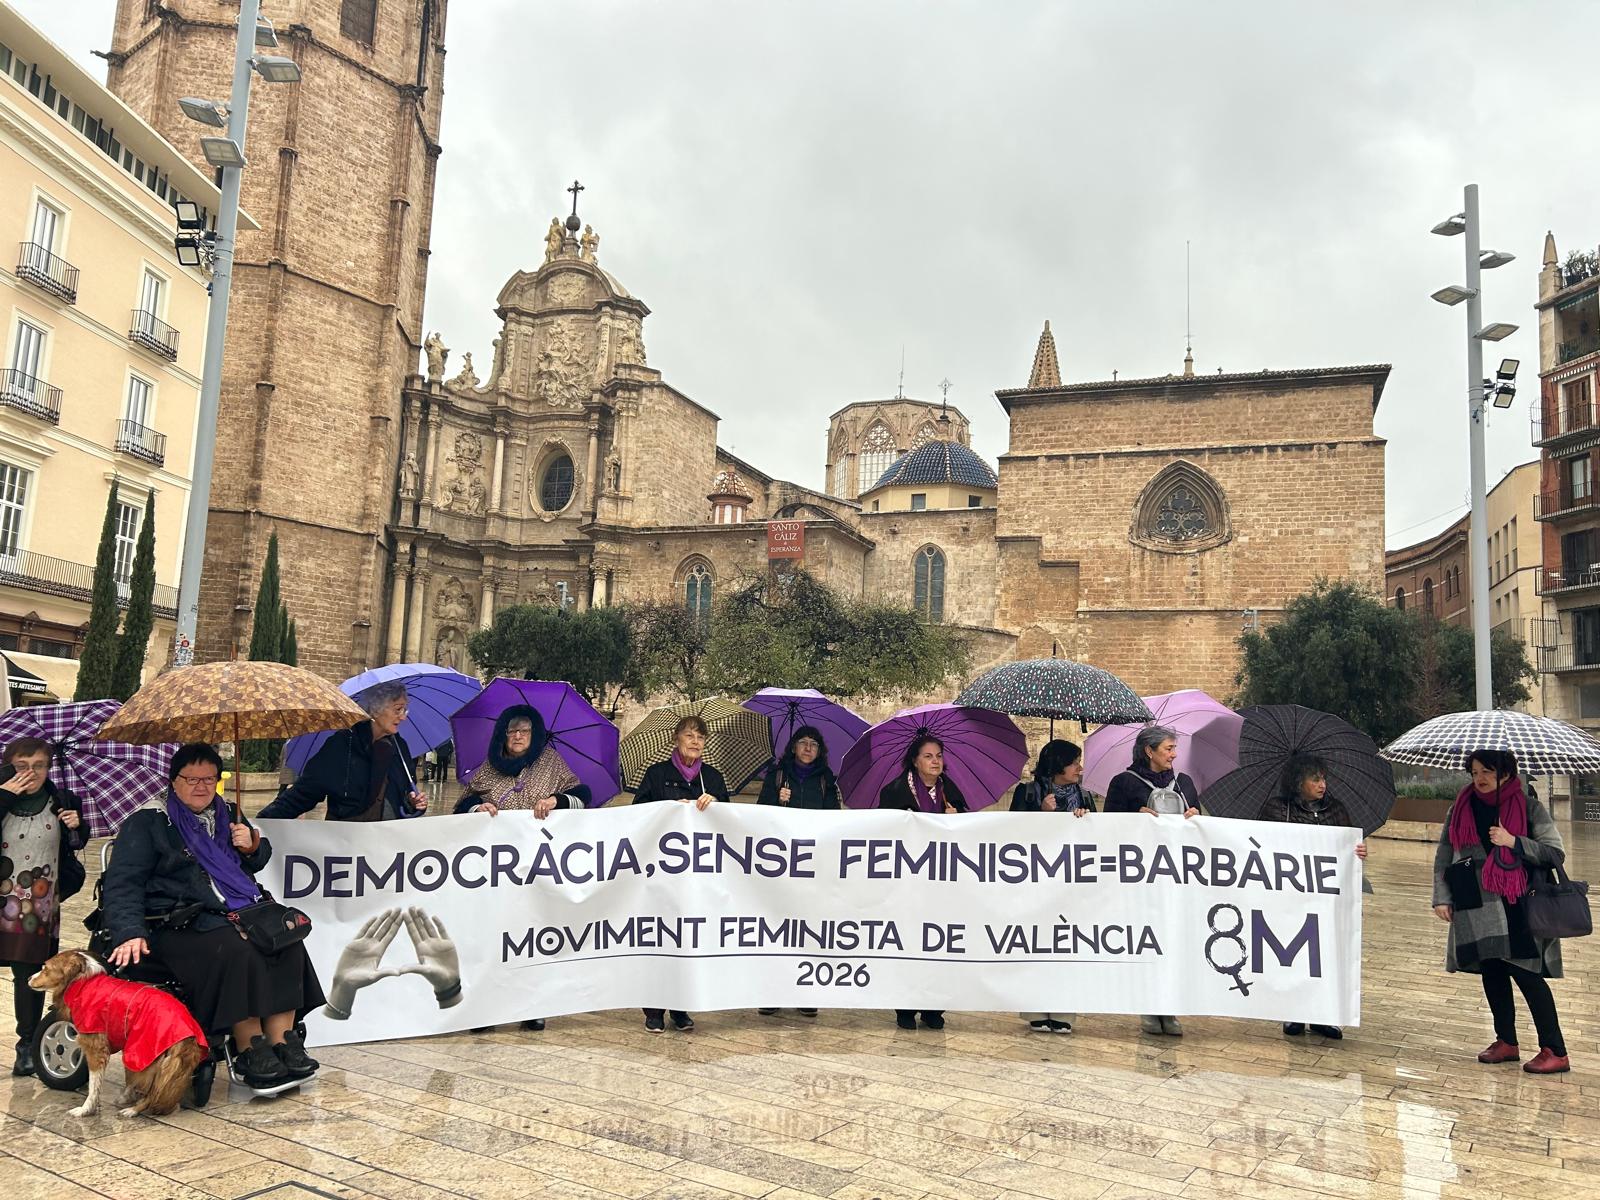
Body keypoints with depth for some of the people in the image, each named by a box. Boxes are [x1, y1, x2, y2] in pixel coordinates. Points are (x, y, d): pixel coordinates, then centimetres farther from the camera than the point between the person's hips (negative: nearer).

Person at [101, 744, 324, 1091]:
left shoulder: (225, 815, 22)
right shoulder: (147, 822, 4)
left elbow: (260, 861, 34)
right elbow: (123, 883, -4)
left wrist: (252, 845, 8)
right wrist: (130, 933, -20)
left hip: (239, 912, 6)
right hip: (181, 925, -6)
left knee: (288, 941, -23)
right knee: (237, 953, -35)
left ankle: (282, 1041, -24)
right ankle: (251, 1049, -26)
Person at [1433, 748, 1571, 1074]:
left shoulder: (1529, 808, 1)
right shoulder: (1461, 809, 9)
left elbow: (1556, 854, -2)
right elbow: (1443, 857, 12)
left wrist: (1513, 841, -14)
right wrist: (1442, 897, 5)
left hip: (1516, 904, -4)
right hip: (1475, 906, 4)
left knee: (1526, 972, -6)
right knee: (1491, 972, 8)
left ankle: (1555, 1052, 2)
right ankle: (1506, 1042, 21)